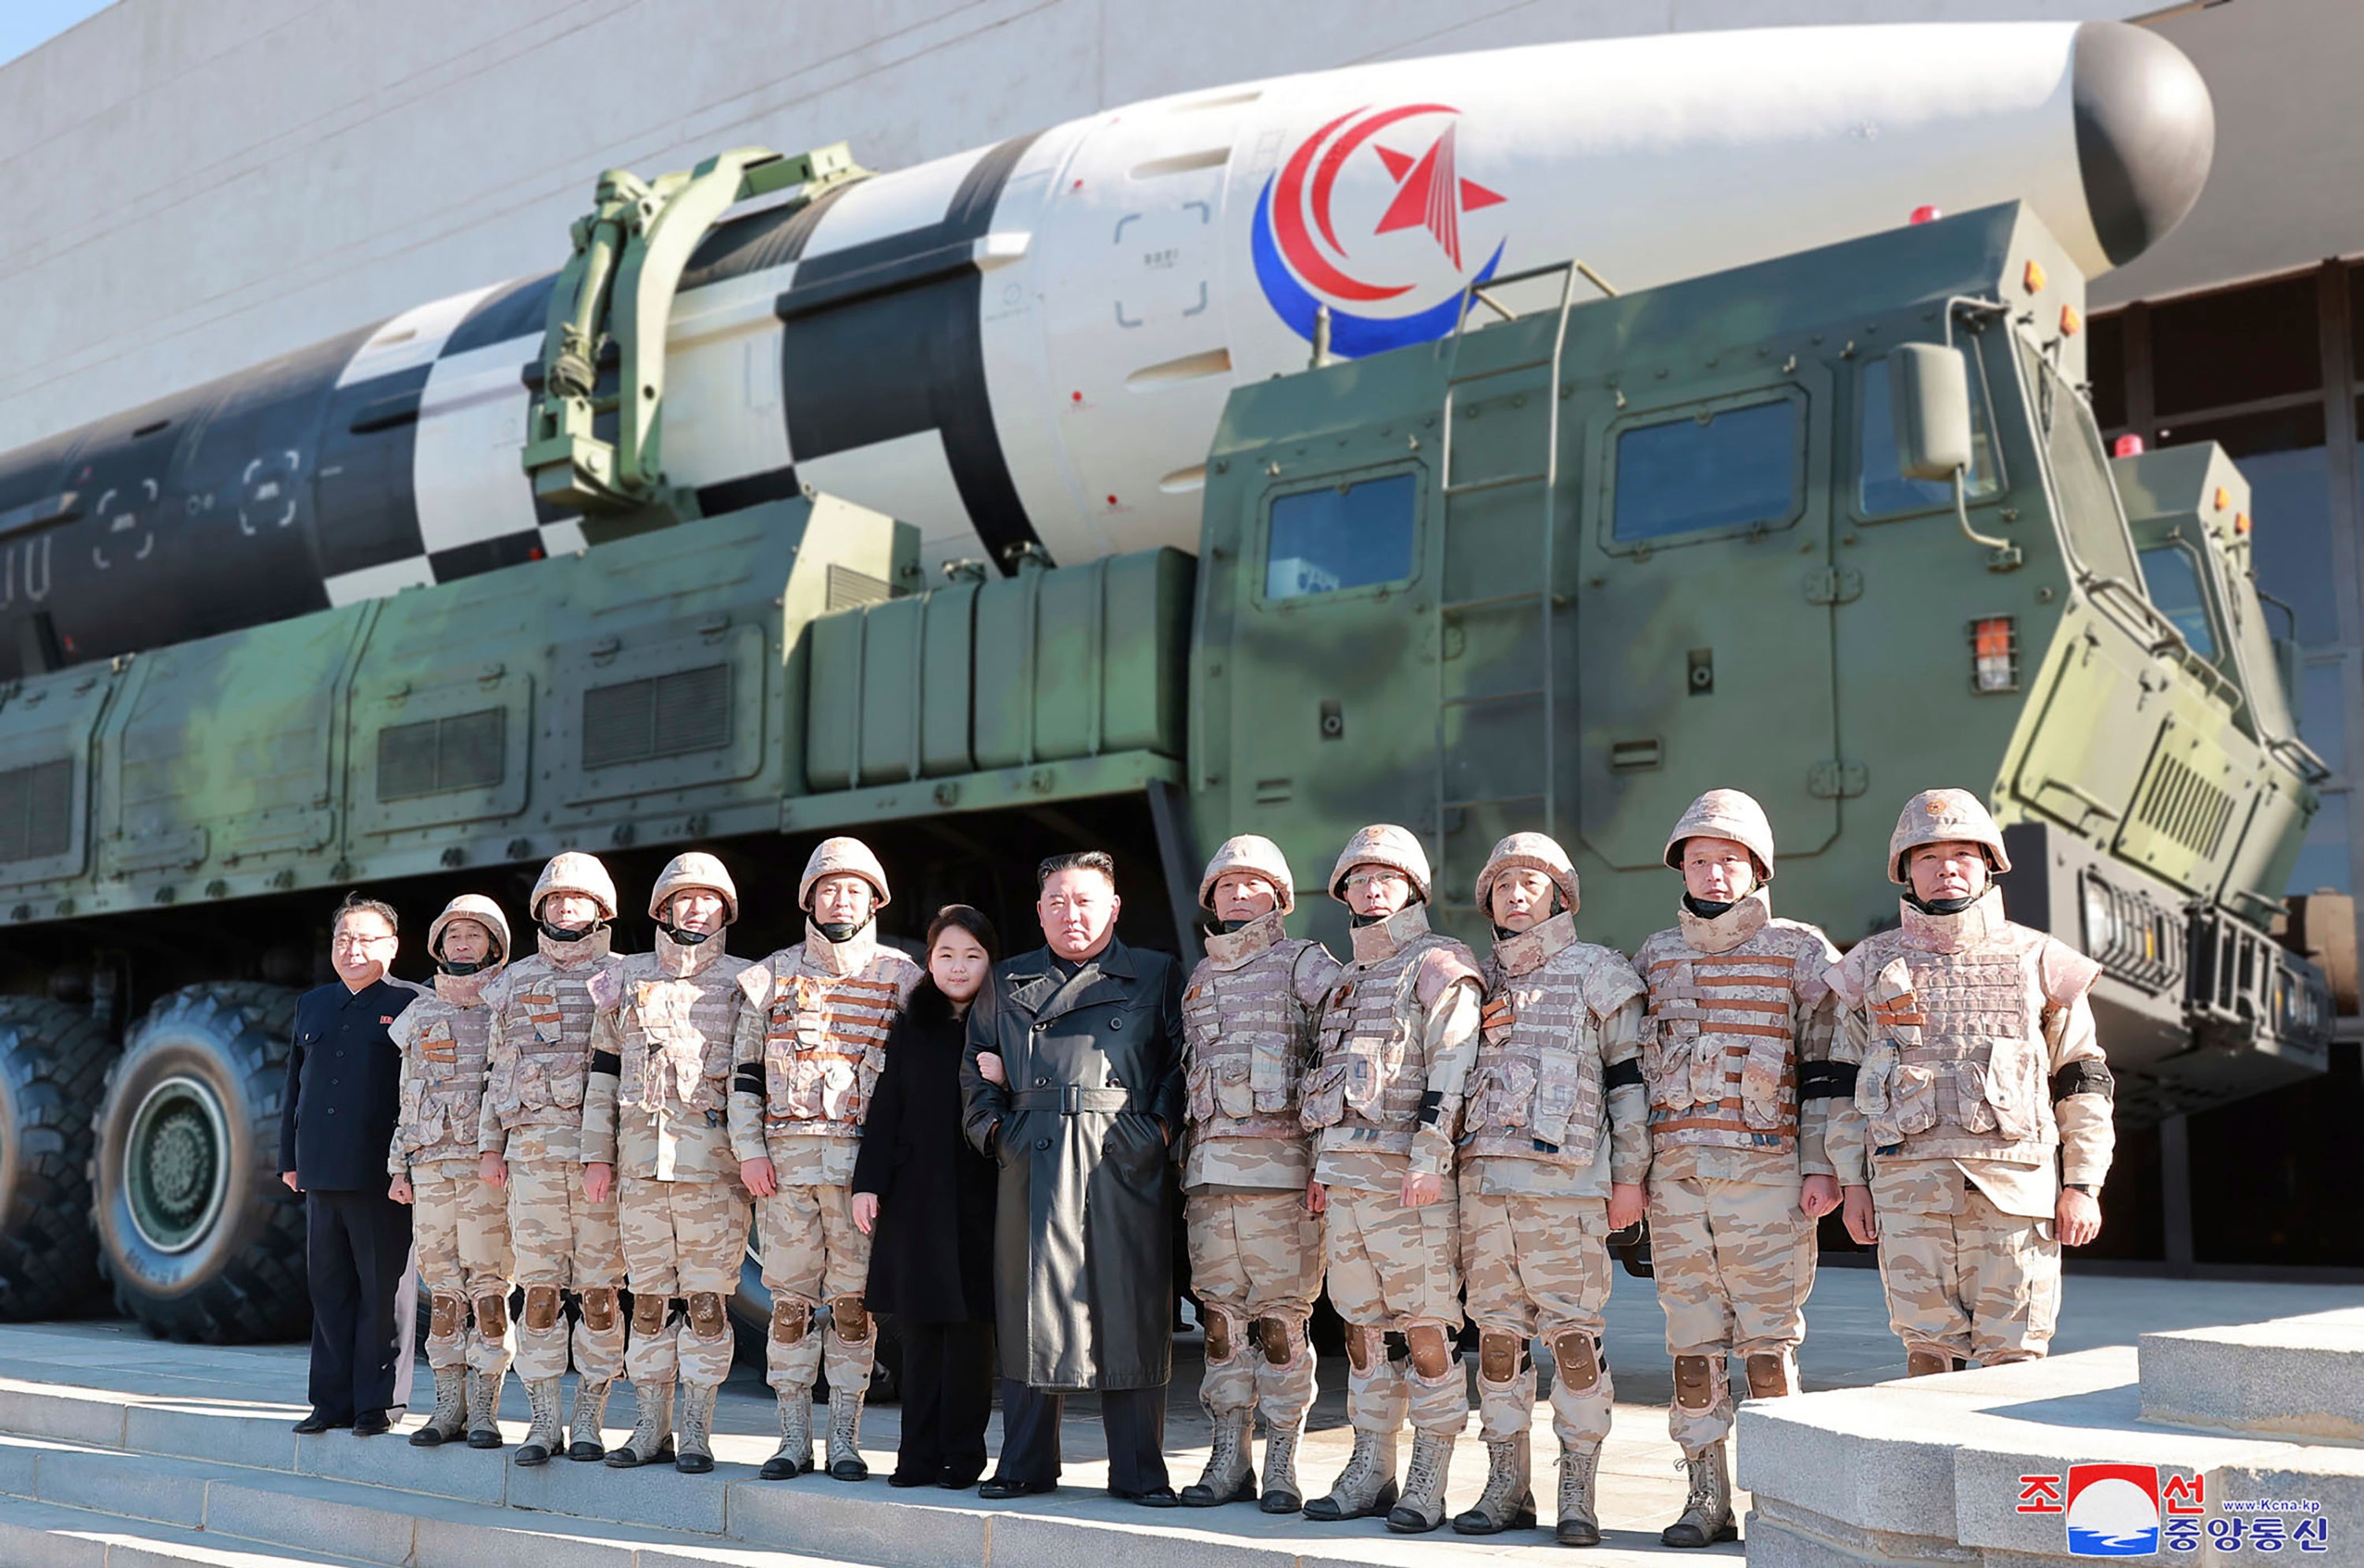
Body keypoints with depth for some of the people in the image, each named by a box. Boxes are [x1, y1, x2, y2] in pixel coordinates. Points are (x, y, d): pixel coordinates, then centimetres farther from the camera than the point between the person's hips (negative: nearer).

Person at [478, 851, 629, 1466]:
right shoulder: (515, 982, 16)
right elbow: (501, 1070, 18)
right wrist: (489, 1145, 9)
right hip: (531, 1151, 3)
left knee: (600, 1292, 0)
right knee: (539, 1292, 2)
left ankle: (590, 1420, 9)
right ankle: (544, 1420, 9)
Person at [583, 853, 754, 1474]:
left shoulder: (741, 982, 7)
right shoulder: (625, 980, 15)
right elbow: (604, 1071, 14)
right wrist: (598, 1154, 7)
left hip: (712, 1161, -3)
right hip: (640, 1159, 3)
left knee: (706, 1297, -2)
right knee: (649, 1296, 7)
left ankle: (697, 1433, 6)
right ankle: (650, 1428, 16)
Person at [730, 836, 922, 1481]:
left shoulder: (901, 977, 6)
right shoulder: (773, 975, 10)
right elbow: (745, 1070, 10)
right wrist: (749, 1151, 0)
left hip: (864, 1161, -1)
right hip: (785, 1160, 1)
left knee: (853, 1300, 1)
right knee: (789, 1299, 3)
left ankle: (845, 1437, 10)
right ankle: (794, 1436, 12)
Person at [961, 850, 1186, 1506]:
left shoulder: (1157, 976, 11)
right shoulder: (1008, 982, 18)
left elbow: (1184, 1060, 8)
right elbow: (976, 1064, 21)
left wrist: (1163, 1123, -4)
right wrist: (991, 1124, 7)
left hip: (1125, 1164, -2)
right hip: (1033, 1166, 2)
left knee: (1131, 1313, -2)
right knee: (1031, 1309, 3)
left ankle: (1138, 1471, 7)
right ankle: (1025, 1464, 13)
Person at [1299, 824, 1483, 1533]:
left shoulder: (1440, 965, -3)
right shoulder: (1348, 978, 21)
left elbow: (1451, 1069, -13)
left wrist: (1428, 1159, -21)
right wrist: (1324, 1162, 19)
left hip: (1409, 1178, -8)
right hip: (1344, 1176, 8)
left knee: (1426, 1330, -4)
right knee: (1363, 1327, 11)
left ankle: (1428, 1486, 3)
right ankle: (1369, 1474, 19)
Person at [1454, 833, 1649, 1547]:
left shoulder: (1598, 973, 5)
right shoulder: (1478, 981, 18)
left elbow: (1631, 1078, 1)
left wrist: (1629, 1176, -3)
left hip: (1566, 1180, -5)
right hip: (1482, 1179, 5)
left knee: (1574, 1334, -5)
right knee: (1497, 1334, 7)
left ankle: (1579, 1495, 3)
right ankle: (1508, 1488, 15)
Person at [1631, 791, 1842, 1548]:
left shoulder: (1801, 951, 3)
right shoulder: (1655, 956, 13)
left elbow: (1824, 1065, 1)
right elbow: (1636, 1065, 17)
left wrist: (1820, 1165, -5)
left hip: (1766, 1172, -3)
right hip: (1676, 1173, 4)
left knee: (1768, 1343, -2)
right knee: (1693, 1344, 6)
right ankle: (1707, 1499, 14)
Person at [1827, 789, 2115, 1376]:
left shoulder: (2037, 960, 9)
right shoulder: (1874, 965, 11)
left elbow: (2083, 1081, 9)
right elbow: (1845, 1080, 12)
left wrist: (2082, 1185, 3)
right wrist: (1852, 1181, 6)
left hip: (2016, 1188, -1)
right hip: (1909, 1188, 1)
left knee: (2014, 1357, 0)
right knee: (1928, 1346, 3)